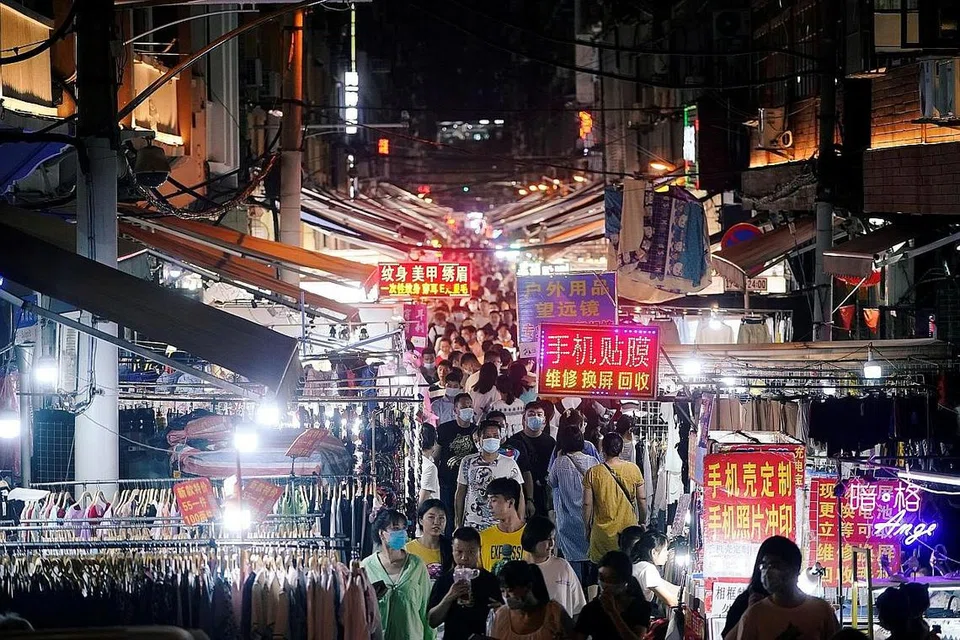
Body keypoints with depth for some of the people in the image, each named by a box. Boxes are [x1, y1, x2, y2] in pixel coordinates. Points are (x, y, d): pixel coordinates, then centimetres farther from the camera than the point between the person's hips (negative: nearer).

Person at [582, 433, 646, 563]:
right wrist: (643, 523, 16)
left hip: (603, 532, -2)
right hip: (629, 527, 2)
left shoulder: (593, 473, -11)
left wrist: (587, 528, 7)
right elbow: (642, 500, 2)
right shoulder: (633, 469, -6)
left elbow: (587, 504, -7)